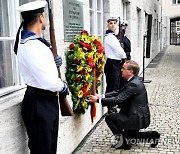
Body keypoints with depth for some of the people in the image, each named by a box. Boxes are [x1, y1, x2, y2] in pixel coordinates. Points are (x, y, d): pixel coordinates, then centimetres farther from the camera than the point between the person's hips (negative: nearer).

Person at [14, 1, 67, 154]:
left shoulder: (35, 41, 8)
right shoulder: (31, 45, -23)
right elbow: (47, 82, -27)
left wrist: (54, 64, 5)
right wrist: (63, 87, -9)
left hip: (47, 101, 10)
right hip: (39, 104, -10)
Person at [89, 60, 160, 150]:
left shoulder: (134, 84, -25)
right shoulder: (134, 81, 6)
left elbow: (118, 100, -28)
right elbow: (119, 92, 5)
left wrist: (98, 100, -24)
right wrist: (102, 96, -6)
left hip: (138, 118, -10)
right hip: (139, 116, 10)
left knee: (109, 118, -8)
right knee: (128, 136, 26)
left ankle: (123, 142, 0)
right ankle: (152, 136, 20)